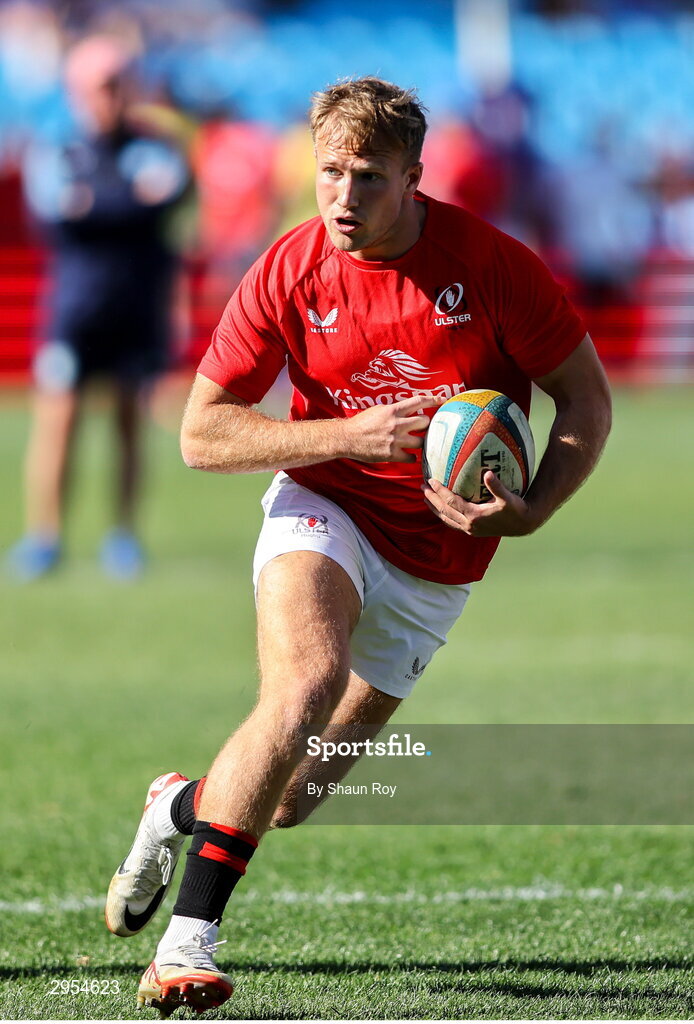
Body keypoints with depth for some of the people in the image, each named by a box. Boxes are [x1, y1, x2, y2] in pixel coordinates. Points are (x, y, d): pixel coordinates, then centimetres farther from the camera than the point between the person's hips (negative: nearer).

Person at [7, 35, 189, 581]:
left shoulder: (155, 151, 5)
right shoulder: (54, 153, 2)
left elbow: (167, 194, -12)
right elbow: (55, 208, -12)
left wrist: (93, 202, -16)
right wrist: (131, 197, -12)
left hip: (140, 310, 1)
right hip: (75, 305, -1)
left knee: (131, 422, 6)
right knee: (57, 417, -8)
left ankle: (124, 534, 14)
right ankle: (44, 536, -2)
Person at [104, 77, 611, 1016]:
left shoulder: (491, 264, -16)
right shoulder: (288, 273, -13)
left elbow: (587, 397, -5)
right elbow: (202, 433, -9)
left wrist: (530, 512, -22)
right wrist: (350, 433, -22)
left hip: (434, 565, 1)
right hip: (325, 511, -1)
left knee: (286, 799, 6)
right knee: (306, 680, -33)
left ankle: (185, 805, 42)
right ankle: (188, 939, -29)